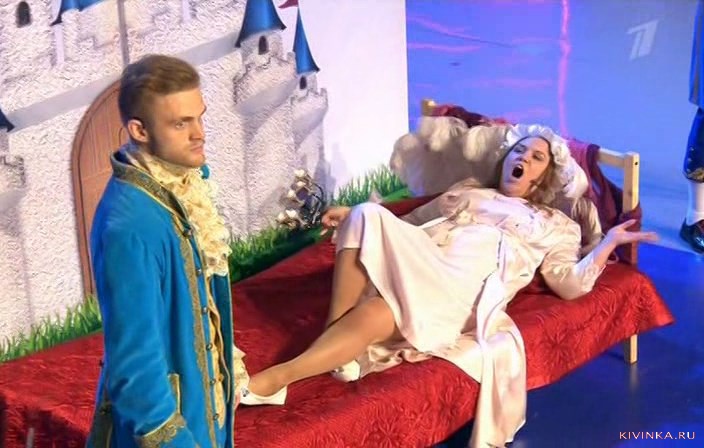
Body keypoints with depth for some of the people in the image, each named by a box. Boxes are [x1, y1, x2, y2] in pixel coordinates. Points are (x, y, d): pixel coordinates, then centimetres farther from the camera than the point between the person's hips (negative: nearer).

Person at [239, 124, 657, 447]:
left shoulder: (555, 225, 28)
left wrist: (610, 240, 9)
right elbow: (405, 225, 33)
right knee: (368, 216, -31)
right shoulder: (465, 191, 35)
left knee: (382, 309, -37)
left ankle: (271, 380, -44)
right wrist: (352, 216, 21)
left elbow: (571, 284, 15)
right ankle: (334, 351, -34)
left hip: (465, 289, -3)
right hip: (415, 268, 4)